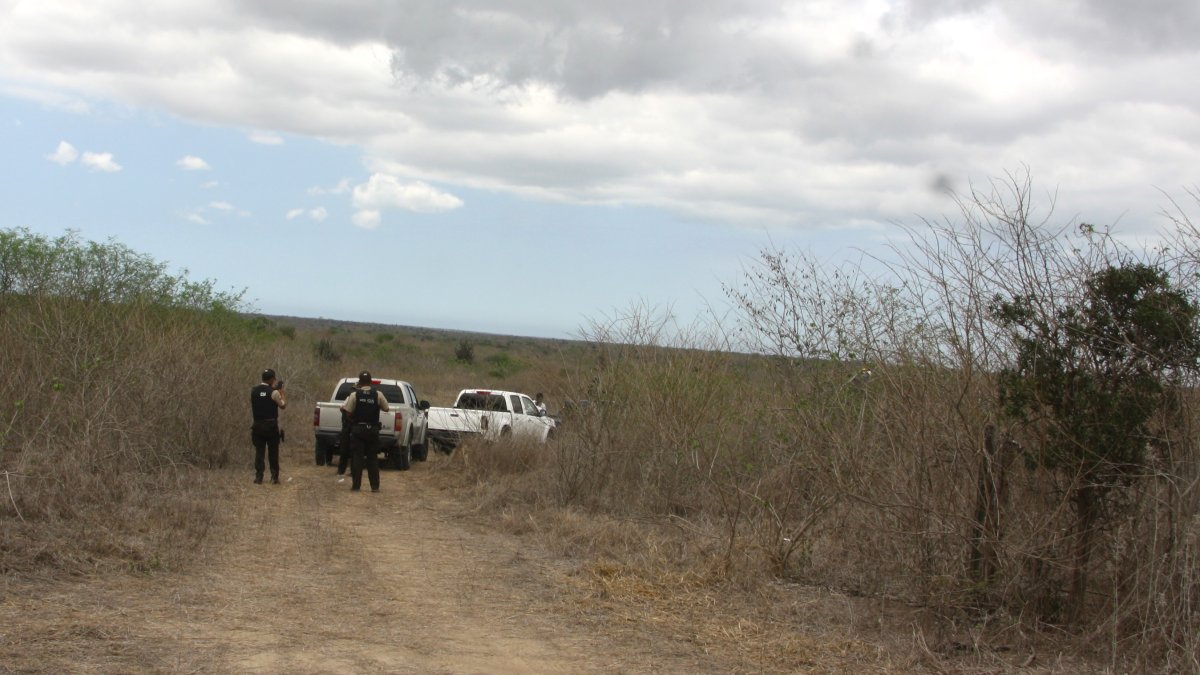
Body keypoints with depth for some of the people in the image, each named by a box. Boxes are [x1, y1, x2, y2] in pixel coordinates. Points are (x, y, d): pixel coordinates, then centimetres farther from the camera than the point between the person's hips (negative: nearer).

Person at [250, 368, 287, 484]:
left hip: (258, 425, 3)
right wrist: (281, 393, 11)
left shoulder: (253, 391, 1)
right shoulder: (273, 392, -11)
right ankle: (274, 477, 5)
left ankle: (258, 477, 2)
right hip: (271, 426, -3)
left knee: (259, 451, 6)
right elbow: (283, 405, -2)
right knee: (273, 452, 5)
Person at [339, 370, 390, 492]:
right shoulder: (378, 394, -4)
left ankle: (356, 485, 2)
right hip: (373, 429, 1)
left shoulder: (354, 395, -7)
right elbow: (386, 408, 2)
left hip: (357, 429, -1)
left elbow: (348, 411, -7)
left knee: (357, 457, 4)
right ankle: (375, 486, 6)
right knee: (372, 458, 8)